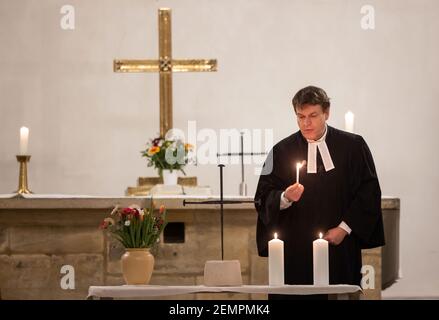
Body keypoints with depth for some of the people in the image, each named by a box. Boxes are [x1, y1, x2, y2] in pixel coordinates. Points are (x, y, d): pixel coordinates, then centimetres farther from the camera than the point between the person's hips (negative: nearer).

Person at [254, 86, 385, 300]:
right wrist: (285, 197, -20)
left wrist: (344, 228, -6)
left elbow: (369, 193, 4)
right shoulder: (282, 151, 6)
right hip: (295, 251, 0)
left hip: (340, 249, 0)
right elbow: (264, 198, 2)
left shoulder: (353, 146, 4)